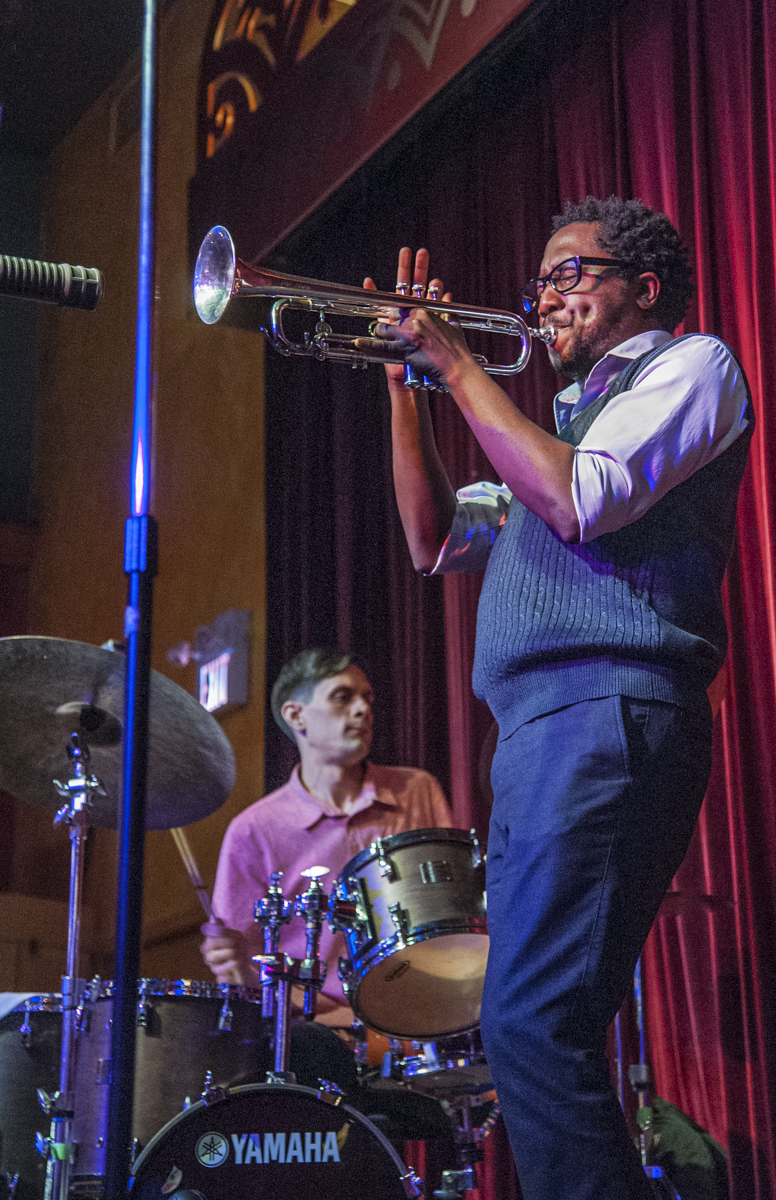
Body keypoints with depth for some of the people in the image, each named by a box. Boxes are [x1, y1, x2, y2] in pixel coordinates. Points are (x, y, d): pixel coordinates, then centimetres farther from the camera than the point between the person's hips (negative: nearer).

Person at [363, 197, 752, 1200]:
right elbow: (436, 543, 27)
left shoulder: (691, 365, 6)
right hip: (536, 739, 9)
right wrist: (409, 382, 20)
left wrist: (461, 366, -4)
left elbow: (578, 503, -13)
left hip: (607, 714, -9)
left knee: (532, 1021, -20)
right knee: (531, 1025, 7)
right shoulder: (573, 421, 31)